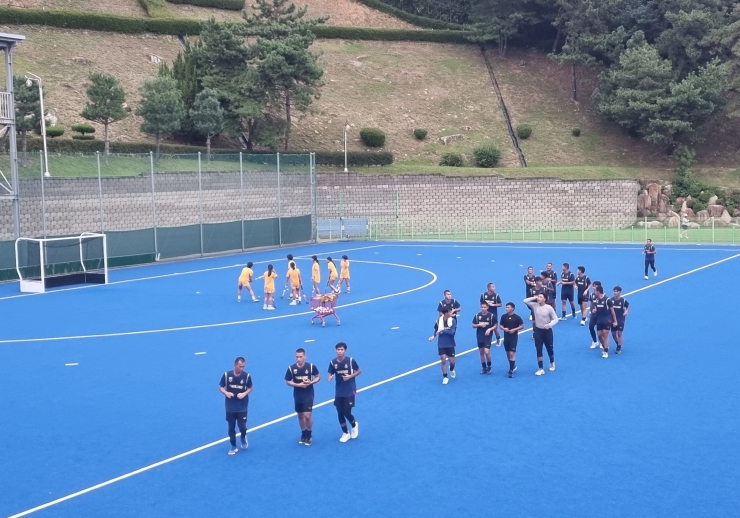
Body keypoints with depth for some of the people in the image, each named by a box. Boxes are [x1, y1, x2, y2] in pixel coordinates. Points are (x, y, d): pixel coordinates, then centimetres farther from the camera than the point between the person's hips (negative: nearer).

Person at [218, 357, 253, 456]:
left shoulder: (247, 376, -10)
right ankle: (233, 447, 22)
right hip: (230, 406, 1)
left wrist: (244, 394, -16)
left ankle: (243, 437, 30)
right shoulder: (226, 374, -10)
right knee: (231, 427, 7)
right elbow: (221, 387, 1)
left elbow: (250, 388, 4)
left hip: (242, 407, -1)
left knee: (242, 426, -4)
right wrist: (226, 393, -20)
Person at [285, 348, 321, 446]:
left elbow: (318, 377, 2)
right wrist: (298, 385, -16)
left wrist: (310, 382, -17)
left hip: (308, 395, -3)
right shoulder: (291, 368, -8)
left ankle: (308, 435, 11)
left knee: (307, 415, -10)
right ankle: (304, 435, 31)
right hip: (297, 396, 3)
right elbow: (287, 381, 1)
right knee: (300, 416, 13)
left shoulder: (311, 366, -11)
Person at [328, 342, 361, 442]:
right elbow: (331, 374, 6)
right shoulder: (333, 362, -4)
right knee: (340, 413, 5)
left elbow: (359, 371, -1)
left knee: (347, 412, -7)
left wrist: (350, 376, -17)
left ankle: (354, 425, 26)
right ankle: (346, 433, 25)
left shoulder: (351, 360, -12)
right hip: (339, 392, 3)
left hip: (350, 391, -3)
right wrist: (330, 377, -18)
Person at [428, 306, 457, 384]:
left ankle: (452, 370, 39)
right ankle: (445, 377, 12)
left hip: (450, 344, 0)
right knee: (443, 360, -5)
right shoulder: (438, 321, -9)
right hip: (441, 344, 0)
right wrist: (433, 336, -9)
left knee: (452, 361, 3)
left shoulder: (453, 320, -12)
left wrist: (442, 330, -26)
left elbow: (452, 332, -21)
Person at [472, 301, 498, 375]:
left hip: (487, 337, -4)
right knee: (481, 352, 10)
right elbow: (473, 325, 6)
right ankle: (484, 367, 22)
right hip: (479, 337, 4)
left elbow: (495, 326, -2)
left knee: (486, 352, -13)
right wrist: (479, 325, -13)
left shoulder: (491, 316, -8)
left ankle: (489, 366, 9)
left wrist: (489, 329, -18)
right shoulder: (477, 315, 0)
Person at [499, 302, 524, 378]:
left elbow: (522, 326, -3)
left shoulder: (517, 317, -9)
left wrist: (514, 329, -17)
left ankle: (511, 370, -7)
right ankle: (513, 365, 37)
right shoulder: (504, 316, 0)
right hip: (506, 337, 4)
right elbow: (500, 325, 9)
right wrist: (504, 328, -14)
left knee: (512, 353, -11)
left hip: (514, 337, -4)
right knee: (508, 353, 14)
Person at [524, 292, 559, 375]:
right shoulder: (535, 305, -4)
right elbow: (525, 301, -7)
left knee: (550, 349, 13)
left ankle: (552, 363, 41)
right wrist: (535, 297, -9)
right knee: (539, 350, -1)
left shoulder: (549, 308, -14)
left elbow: (555, 319, -10)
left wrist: (549, 324, -28)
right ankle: (541, 369, 6)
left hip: (547, 331, -2)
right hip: (538, 330, 2)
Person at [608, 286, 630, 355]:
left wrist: (626, 311, -13)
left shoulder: (623, 300, -9)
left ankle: (619, 348, 5)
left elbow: (628, 307, 7)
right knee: (613, 334, 8)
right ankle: (618, 345, 33)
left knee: (619, 333, -5)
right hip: (613, 319, 3)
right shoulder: (611, 300, -5)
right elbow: (609, 309, 4)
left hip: (621, 319, -3)